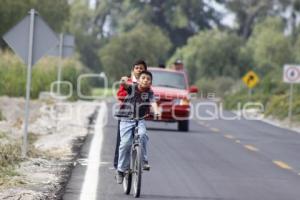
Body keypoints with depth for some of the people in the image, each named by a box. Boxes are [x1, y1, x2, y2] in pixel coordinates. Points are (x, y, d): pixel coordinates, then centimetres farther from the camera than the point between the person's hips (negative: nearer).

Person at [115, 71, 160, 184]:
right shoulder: (132, 88, -2)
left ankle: (144, 161, -14)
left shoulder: (149, 93, 1)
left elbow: (153, 102, -16)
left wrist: (156, 111, -38)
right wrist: (124, 81, -47)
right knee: (125, 143, -13)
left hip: (140, 120, 1)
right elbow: (124, 84, -21)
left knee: (142, 135, -29)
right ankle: (121, 170, 1)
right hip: (126, 119, -1)